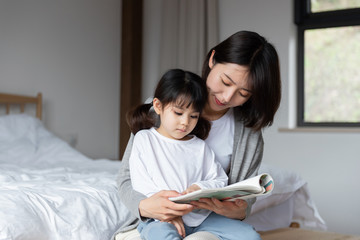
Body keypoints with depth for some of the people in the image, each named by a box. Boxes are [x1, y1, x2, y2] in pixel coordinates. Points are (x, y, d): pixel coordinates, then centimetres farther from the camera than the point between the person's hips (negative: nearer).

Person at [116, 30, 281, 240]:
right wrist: (145, 206, -27)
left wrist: (238, 211, -20)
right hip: (157, 221, -2)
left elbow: (246, 198, 7)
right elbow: (127, 178, -3)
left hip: (211, 222, 3)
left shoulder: (250, 131, 2)